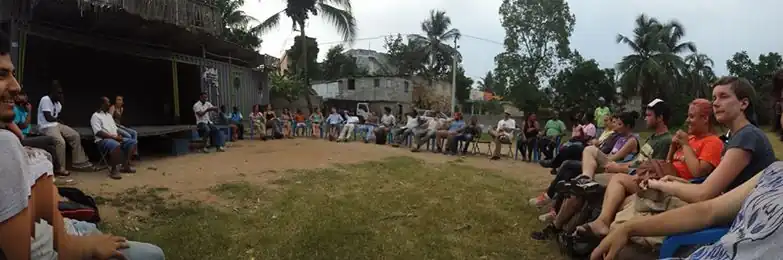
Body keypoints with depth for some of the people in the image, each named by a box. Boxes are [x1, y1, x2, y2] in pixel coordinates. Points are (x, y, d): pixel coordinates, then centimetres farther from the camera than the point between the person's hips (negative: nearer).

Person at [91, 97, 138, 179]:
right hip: (103, 140, -8)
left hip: (115, 138, 8)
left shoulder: (109, 115, 23)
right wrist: (113, 136, -19)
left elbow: (115, 128, 23)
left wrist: (119, 136, 0)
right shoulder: (96, 116, -3)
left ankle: (126, 166, -10)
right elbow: (98, 132, -15)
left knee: (132, 142, -9)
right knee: (116, 146, -40)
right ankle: (113, 170, -28)